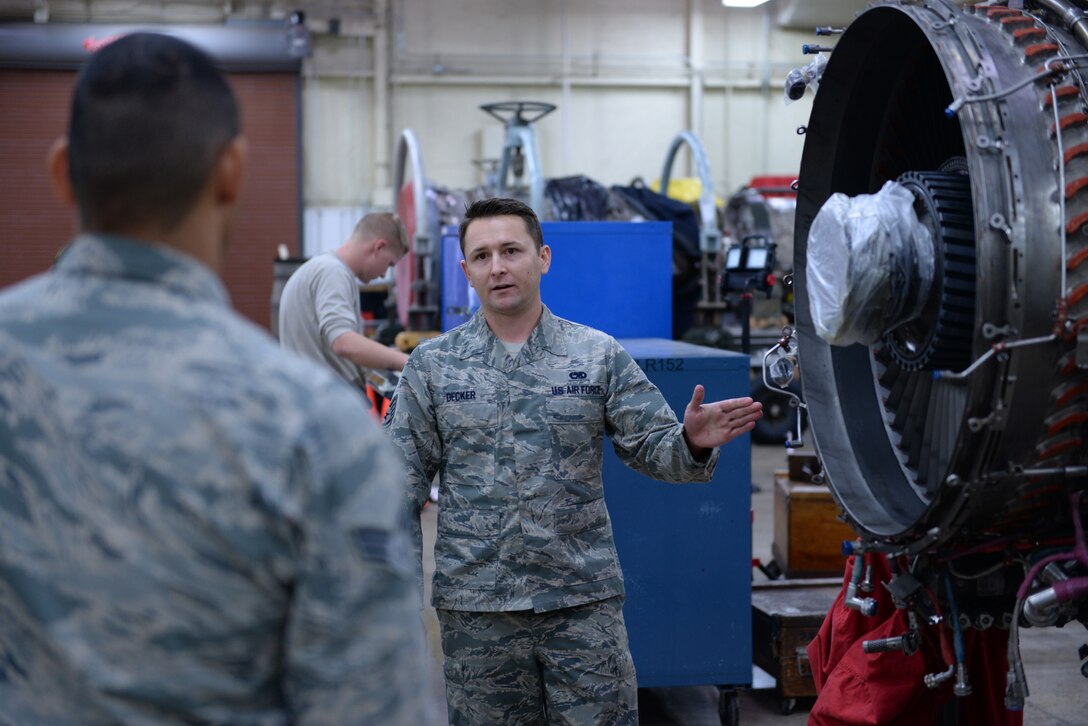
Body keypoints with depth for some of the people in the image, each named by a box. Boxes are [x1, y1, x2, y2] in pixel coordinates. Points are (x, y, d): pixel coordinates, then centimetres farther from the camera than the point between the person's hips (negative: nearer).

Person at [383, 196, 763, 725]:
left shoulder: (597, 355, 3)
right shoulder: (433, 365, 4)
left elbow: (651, 447, 2)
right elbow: (404, 480, 5)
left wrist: (692, 443, -21)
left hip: (585, 601, 0)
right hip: (474, 607, 1)